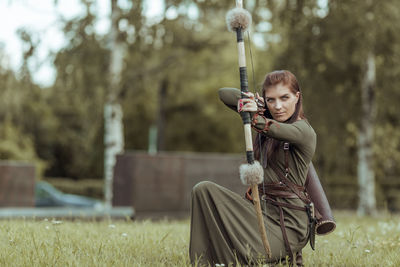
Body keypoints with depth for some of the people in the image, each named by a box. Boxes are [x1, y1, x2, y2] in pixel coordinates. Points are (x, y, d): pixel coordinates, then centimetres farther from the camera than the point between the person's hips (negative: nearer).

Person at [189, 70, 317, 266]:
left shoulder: (304, 131, -9)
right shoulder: (265, 117, 14)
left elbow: (280, 130, -34)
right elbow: (224, 94, 14)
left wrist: (258, 120, -54)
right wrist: (252, 101, -6)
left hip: (287, 218, -7)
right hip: (259, 207, 7)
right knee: (204, 190, -12)